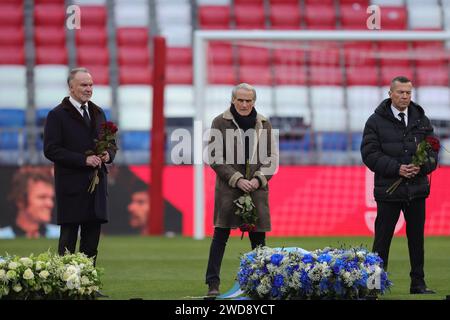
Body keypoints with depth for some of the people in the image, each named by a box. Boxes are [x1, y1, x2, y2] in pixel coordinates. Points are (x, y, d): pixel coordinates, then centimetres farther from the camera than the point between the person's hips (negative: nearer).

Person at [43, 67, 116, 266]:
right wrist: (83, 160, -17)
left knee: (92, 238, 6)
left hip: (97, 185, 6)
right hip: (72, 187, -6)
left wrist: (108, 155, -2)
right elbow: (51, 150, -11)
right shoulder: (57, 115, -4)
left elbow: (110, 144, 23)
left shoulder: (98, 113, 16)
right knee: (68, 238, -4)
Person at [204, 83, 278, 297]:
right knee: (221, 235, -7)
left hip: (257, 189, 3)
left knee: (258, 237, 2)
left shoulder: (264, 124, 11)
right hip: (228, 188, -3)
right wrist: (237, 180, -11)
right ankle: (213, 284, -6)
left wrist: (258, 179, -5)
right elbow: (215, 158, -2)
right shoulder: (220, 123, 2)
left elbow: (272, 157, 12)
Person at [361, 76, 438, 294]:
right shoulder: (376, 121, -1)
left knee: (417, 238, 9)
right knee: (382, 239, -1)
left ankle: (418, 283, 16)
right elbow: (370, 154, -8)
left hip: (417, 189, 3)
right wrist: (397, 168, -18)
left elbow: (433, 152, 9)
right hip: (388, 191, -3)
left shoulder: (422, 121, 10)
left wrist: (421, 167, -13)